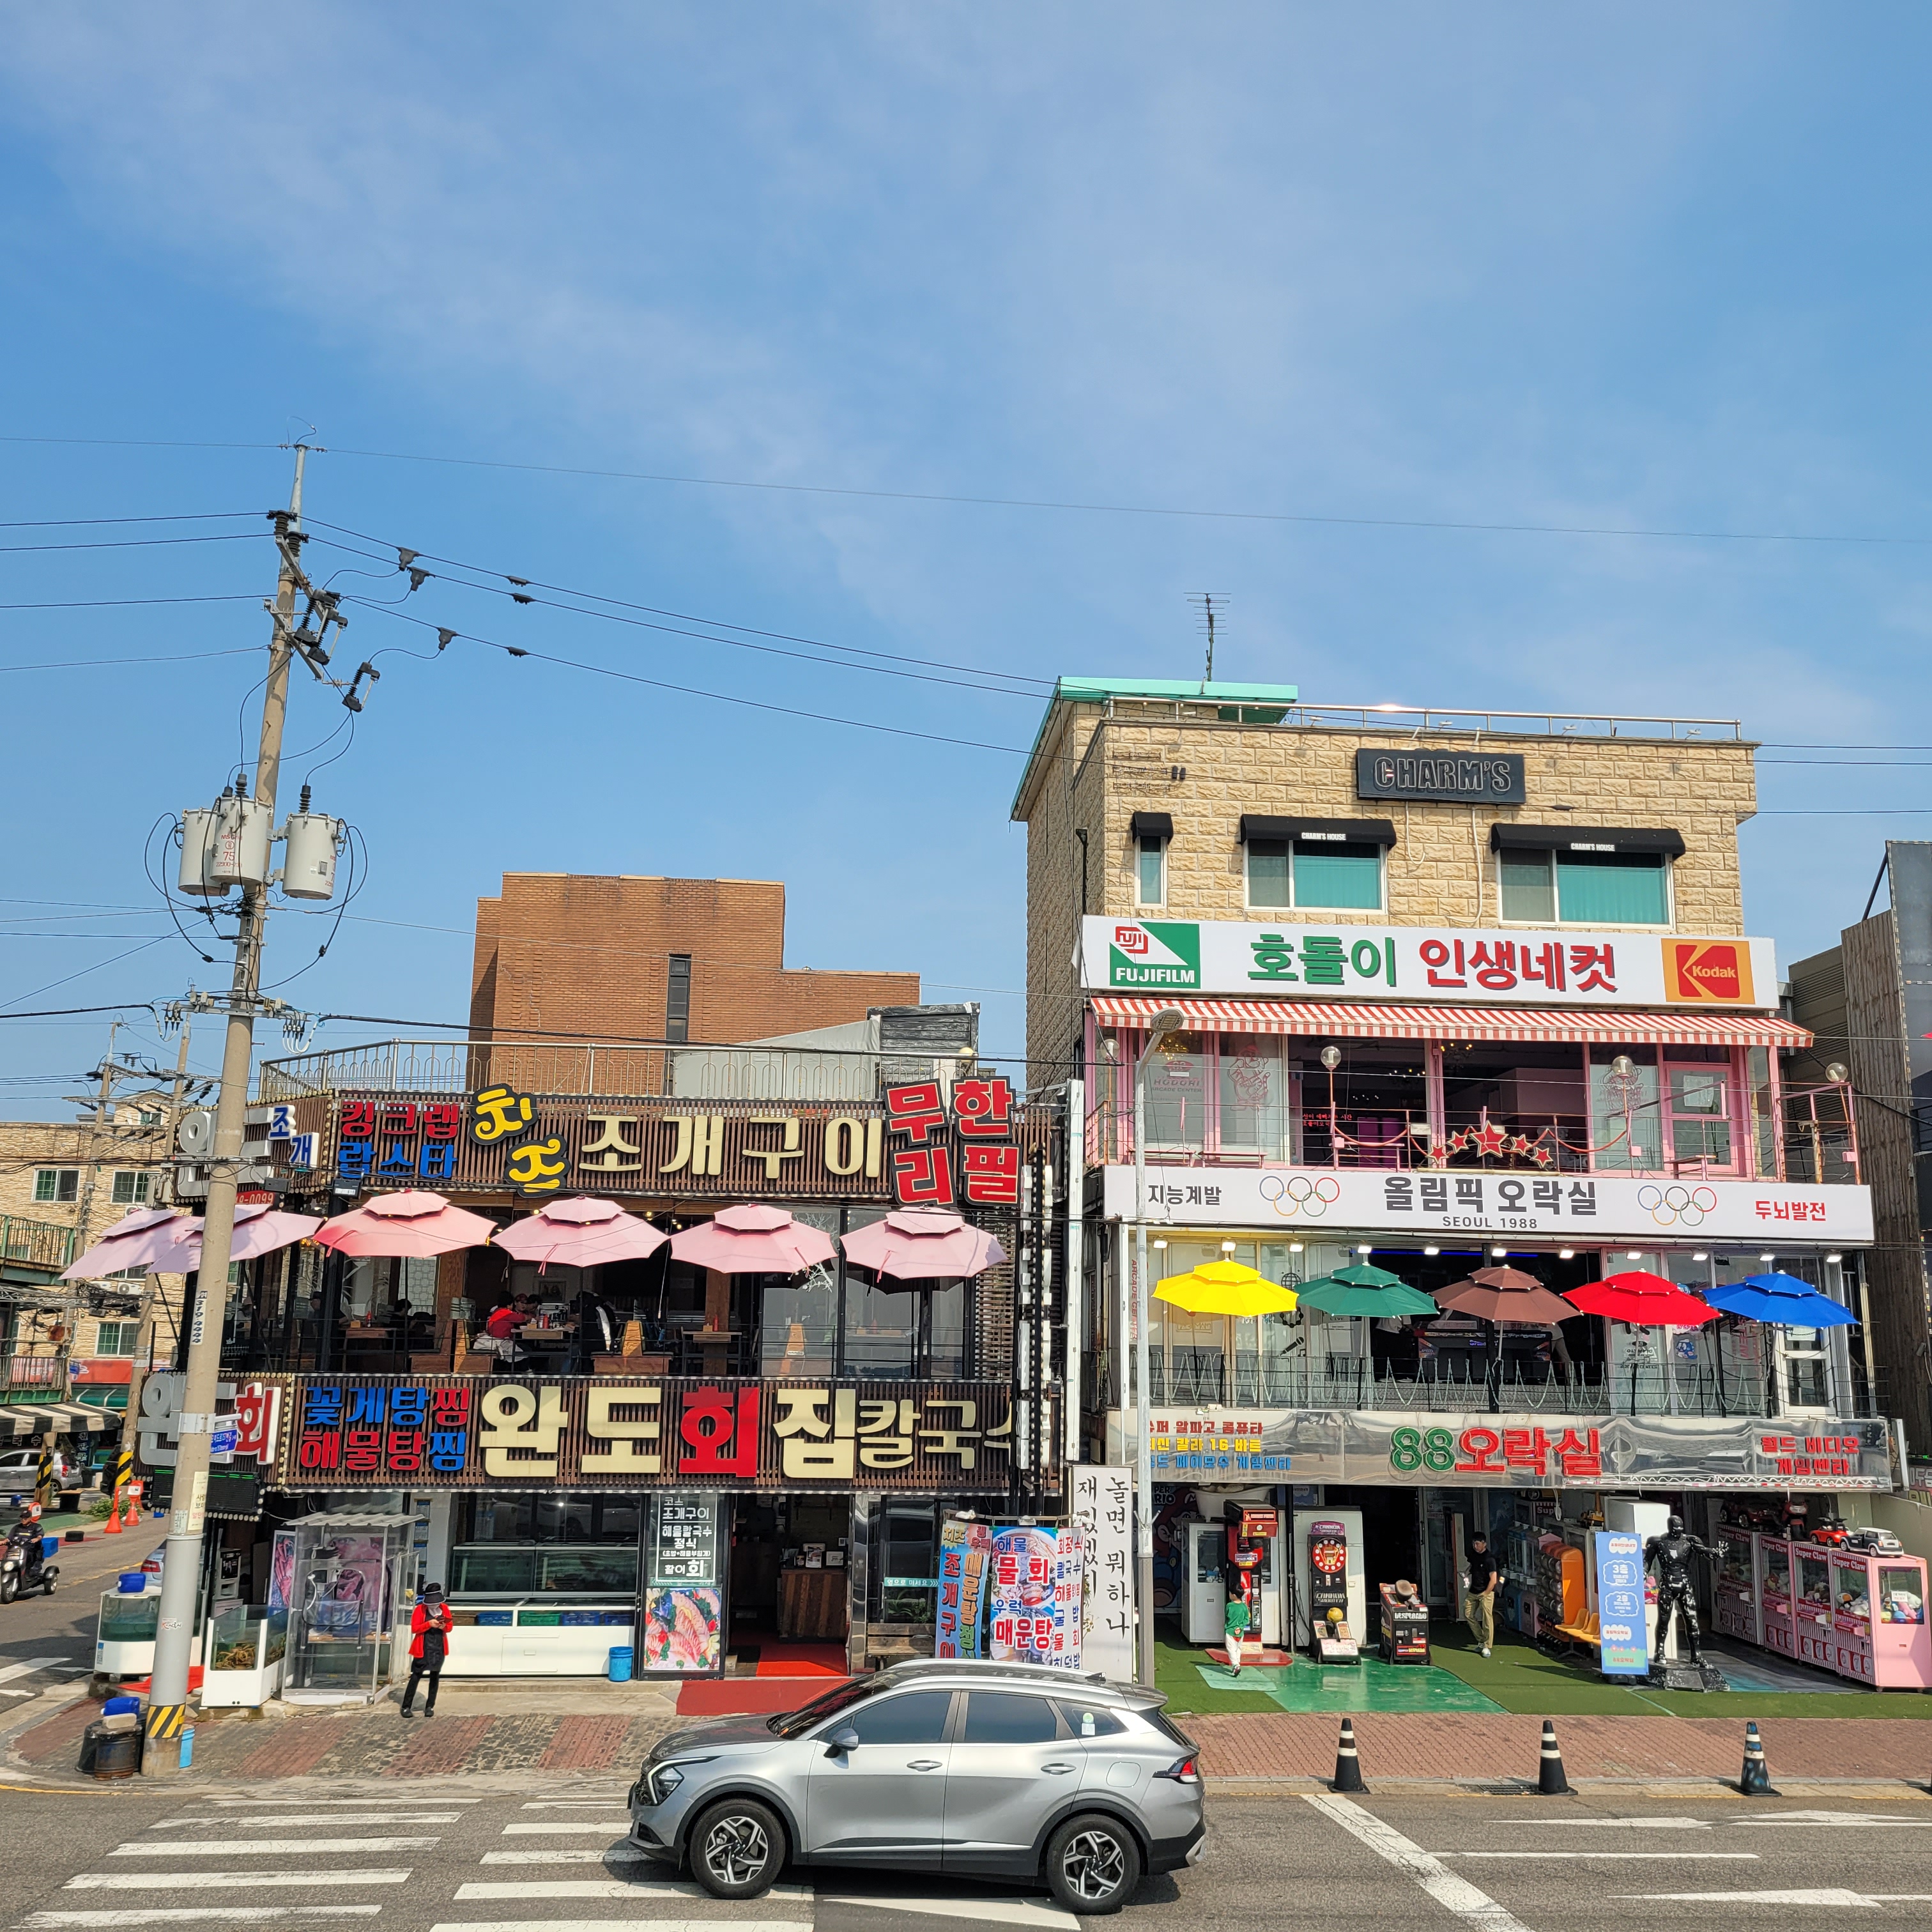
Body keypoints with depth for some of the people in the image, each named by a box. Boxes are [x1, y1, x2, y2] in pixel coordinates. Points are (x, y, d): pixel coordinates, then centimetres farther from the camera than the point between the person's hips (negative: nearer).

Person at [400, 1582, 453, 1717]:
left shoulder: (445, 1608, 5)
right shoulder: (420, 1609, -5)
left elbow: (451, 1626, 10)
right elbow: (414, 1628, -9)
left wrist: (444, 1626, -12)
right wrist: (429, 1624, -22)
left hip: (439, 1647, 4)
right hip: (423, 1647, -4)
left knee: (435, 1676, 7)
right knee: (416, 1676, -4)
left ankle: (430, 1706, 14)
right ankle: (406, 1707, 1)